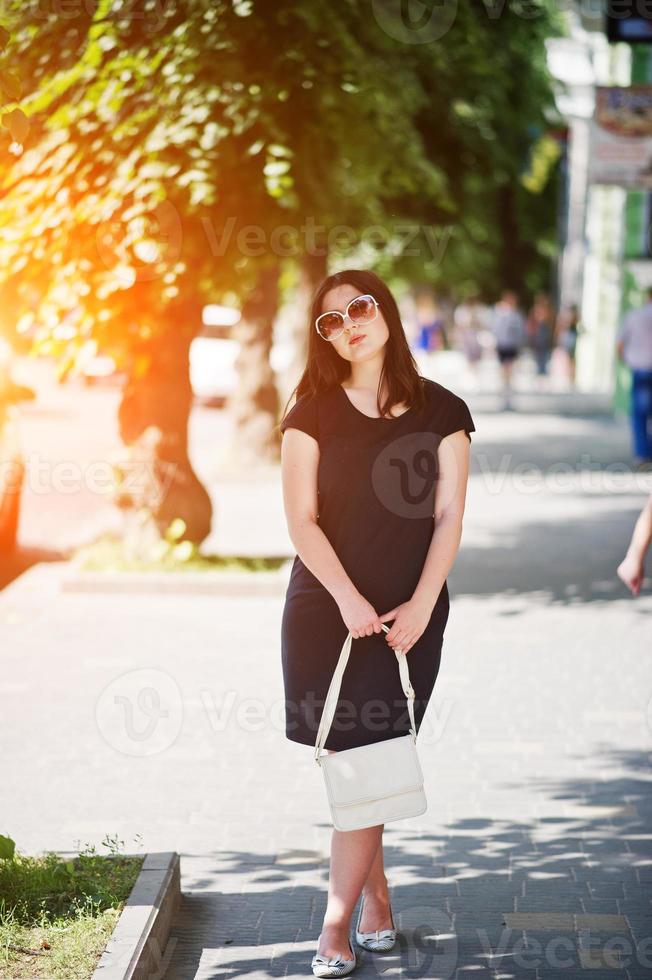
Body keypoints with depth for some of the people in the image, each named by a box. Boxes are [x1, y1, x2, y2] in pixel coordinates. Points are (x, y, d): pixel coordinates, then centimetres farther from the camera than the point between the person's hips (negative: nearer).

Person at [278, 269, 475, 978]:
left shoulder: (440, 411, 3)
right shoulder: (313, 413, 1)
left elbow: (448, 518, 1)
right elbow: (301, 520, -4)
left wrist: (420, 606, -9)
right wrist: (349, 599, -14)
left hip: (409, 616, 0)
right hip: (325, 609, 0)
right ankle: (375, 897, 19)